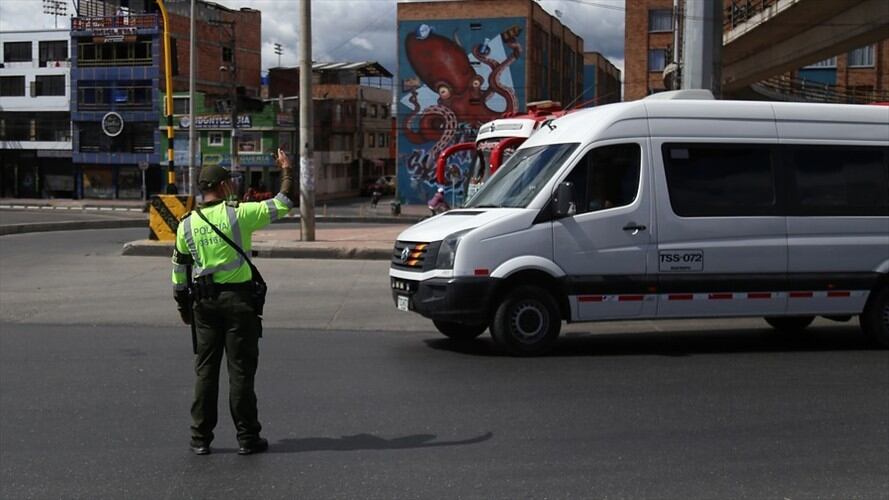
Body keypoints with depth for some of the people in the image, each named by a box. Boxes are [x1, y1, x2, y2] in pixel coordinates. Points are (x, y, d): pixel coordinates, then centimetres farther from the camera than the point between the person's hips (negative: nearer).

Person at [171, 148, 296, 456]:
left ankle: (201, 438, 14)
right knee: (240, 370, 2)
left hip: (204, 301, 4)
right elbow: (281, 205, -5)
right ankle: (247, 438, 8)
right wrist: (287, 172, 9)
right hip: (238, 298, -4)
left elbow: (179, 271, 9)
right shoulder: (238, 214, -10)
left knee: (205, 370, 10)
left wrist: (183, 306, 19)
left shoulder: (187, 225, 4)